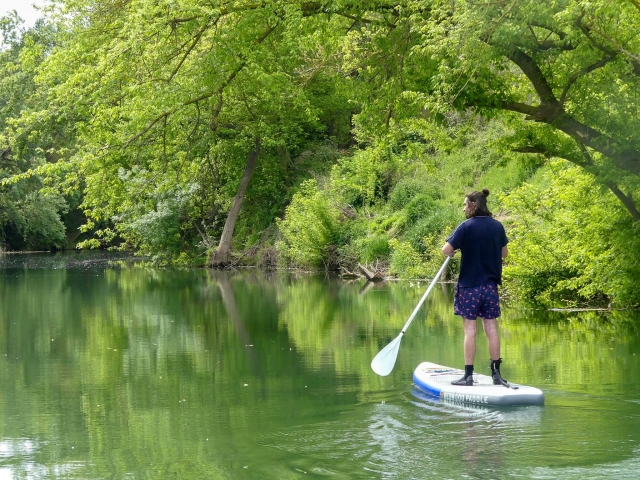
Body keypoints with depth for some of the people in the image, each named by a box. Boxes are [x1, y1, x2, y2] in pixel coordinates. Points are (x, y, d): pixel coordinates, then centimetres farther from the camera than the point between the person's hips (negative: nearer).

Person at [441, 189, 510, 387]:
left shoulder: (466, 226, -11)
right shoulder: (497, 226, 4)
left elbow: (446, 250, -13)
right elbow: (504, 253, 15)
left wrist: (454, 251, 8)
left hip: (469, 285, -4)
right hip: (491, 285, 4)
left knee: (470, 329, -1)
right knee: (491, 328, 7)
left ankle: (468, 376, 0)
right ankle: (496, 373, 9)